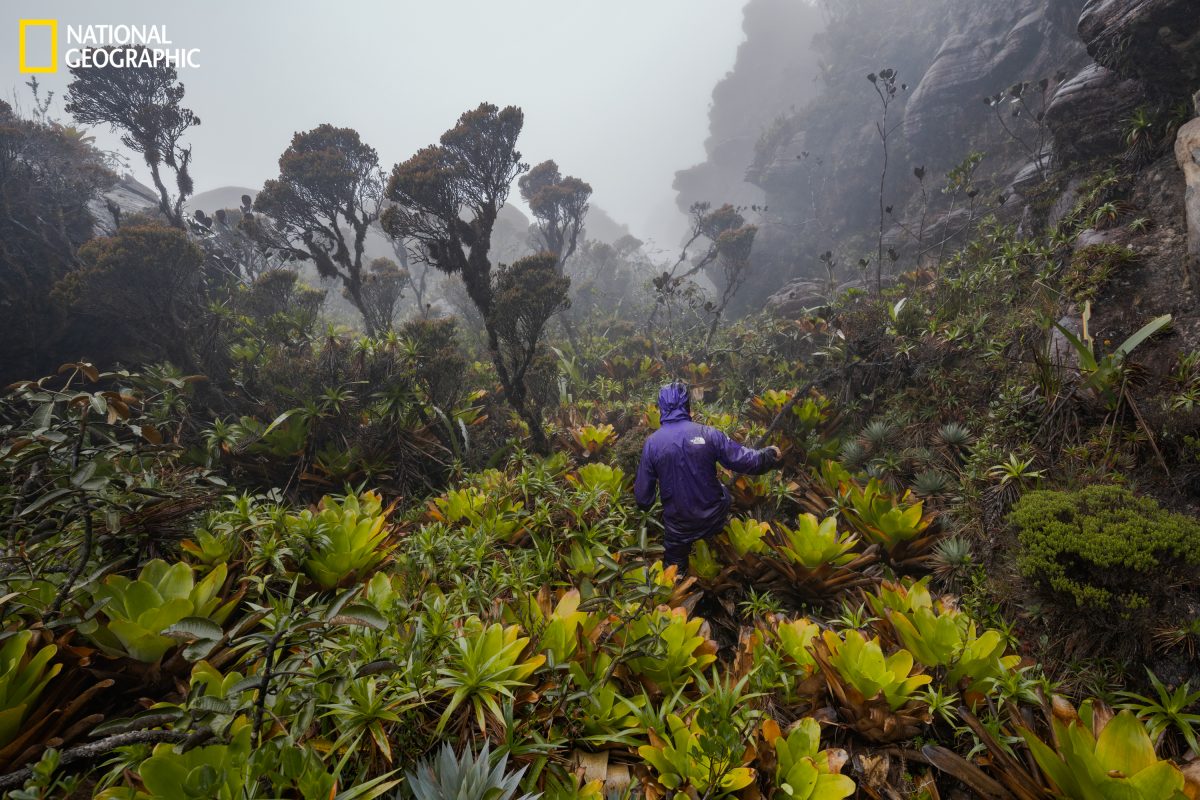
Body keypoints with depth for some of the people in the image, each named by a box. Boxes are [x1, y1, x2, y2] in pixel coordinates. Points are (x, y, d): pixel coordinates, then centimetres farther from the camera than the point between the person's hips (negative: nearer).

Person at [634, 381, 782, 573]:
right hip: (714, 520, 0)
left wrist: (644, 505, 15)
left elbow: (643, 493, -8)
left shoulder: (651, 443, -13)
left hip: (679, 527, 0)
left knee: (674, 571, 26)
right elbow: (746, 461, -12)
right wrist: (771, 454, 9)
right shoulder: (707, 434, -15)